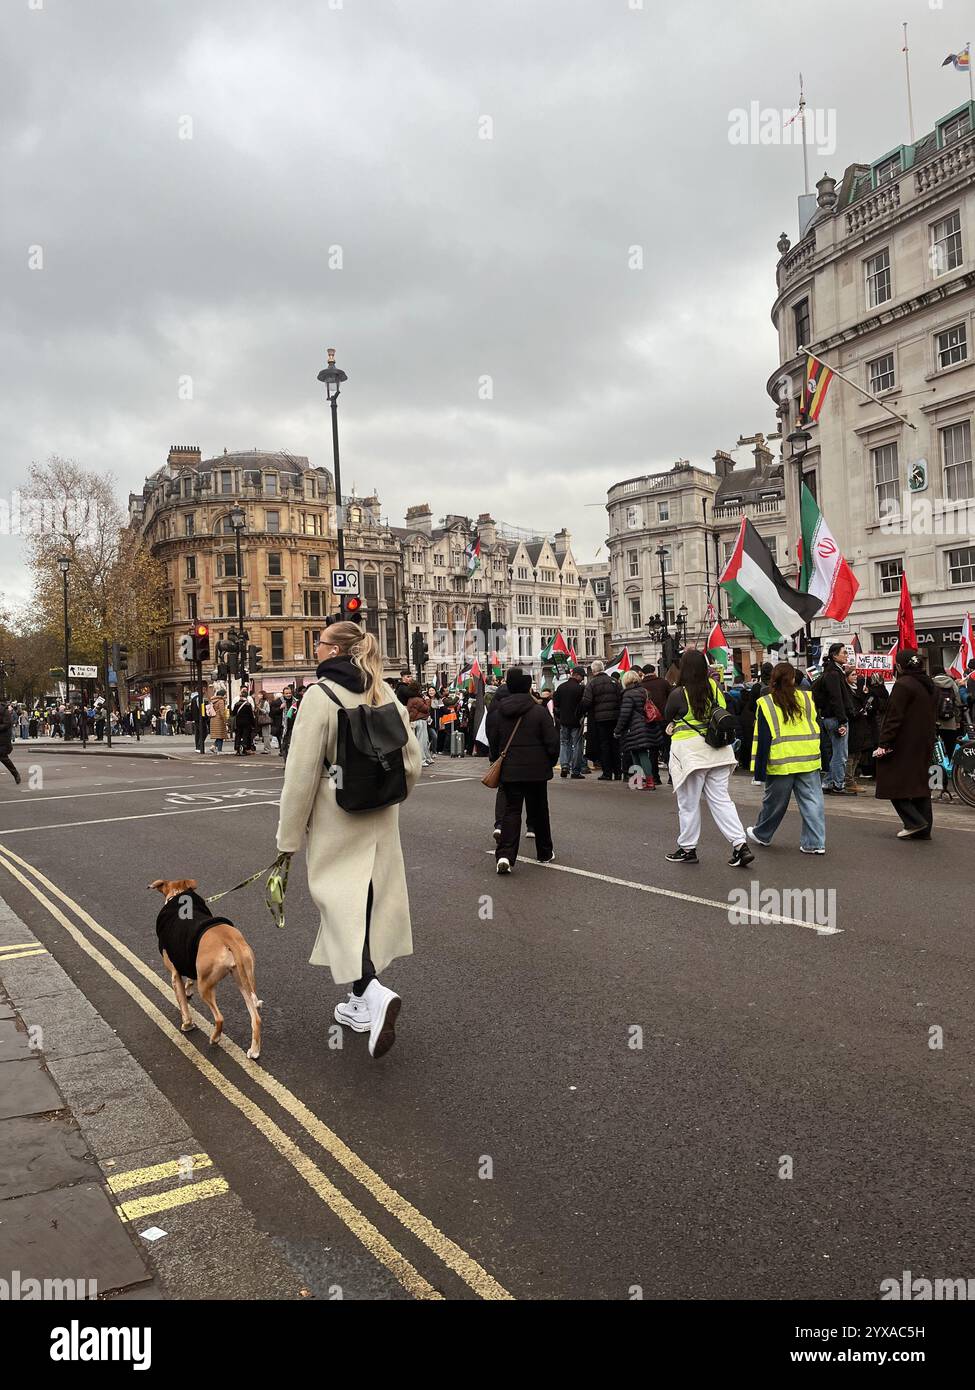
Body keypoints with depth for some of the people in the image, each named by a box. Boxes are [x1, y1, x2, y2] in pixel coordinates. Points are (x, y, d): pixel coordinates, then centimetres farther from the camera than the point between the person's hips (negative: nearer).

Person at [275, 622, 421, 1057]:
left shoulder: (319, 695, -14)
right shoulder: (385, 693, 5)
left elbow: (301, 772, -15)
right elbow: (412, 761, 7)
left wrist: (288, 837, -8)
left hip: (335, 821, -6)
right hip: (379, 820, 6)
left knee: (339, 904, -1)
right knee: (370, 902, 13)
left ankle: (373, 992, -21)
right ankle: (360, 1004, 24)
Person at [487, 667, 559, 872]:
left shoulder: (497, 712, 0)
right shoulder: (540, 711, -10)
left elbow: (493, 742, 7)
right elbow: (552, 742, -9)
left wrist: (497, 762, 21)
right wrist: (550, 762, 8)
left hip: (509, 770, 2)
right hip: (536, 770, -2)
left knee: (511, 810, 4)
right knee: (538, 811, 13)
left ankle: (504, 855, -13)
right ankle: (545, 853, 25)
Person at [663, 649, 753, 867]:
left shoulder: (679, 694, -14)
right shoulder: (715, 687, 0)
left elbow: (668, 717, 3)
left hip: (690, 752, -5)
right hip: (718, 751, 5)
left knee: (688, 802, 8)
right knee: (721, 799, 9)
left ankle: (687, 849, 18)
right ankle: (740, 844, 1)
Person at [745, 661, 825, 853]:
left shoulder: (765, 704, -4)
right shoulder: (807, 699, 5)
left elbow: (762, 739, -6)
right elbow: (819, 729, 9)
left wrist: (759, 769, -4)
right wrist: (823, 760, 16)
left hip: (781, 762, -2)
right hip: (809, 760, 2)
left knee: (774, 801, 13)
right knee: (812, 801, 6)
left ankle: (761, 834, 31)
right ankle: (815, 843, 5)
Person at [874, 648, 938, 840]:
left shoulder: (903, 685, -16)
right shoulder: (931, 685, 11)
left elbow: (894, 717, -19)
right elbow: (933, 717, 18)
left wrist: (884, 743, -16)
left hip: (904, 744, -8)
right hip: (925, 744, 8)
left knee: (894, 784, 1)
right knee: (921, 784, 12)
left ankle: (914, 821, -8)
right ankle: (924, 829, 13)